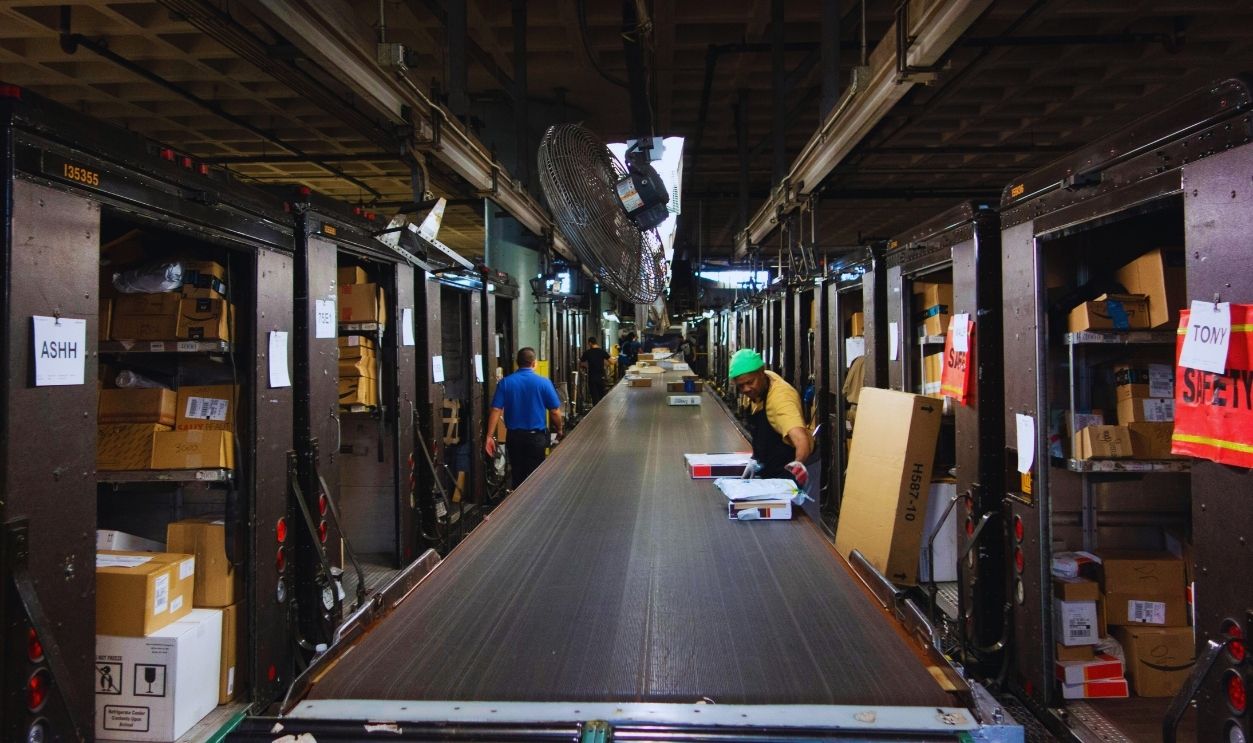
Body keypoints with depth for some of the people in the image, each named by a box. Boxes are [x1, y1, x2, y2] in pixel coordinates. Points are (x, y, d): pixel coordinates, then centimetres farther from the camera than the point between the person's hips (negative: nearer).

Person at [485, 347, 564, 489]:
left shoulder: (505, 382, -5)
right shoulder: (543, 383, -10)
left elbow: (496, 410, -10)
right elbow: (555, 412, -7)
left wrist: (489, 436, -7)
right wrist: (559, 431, 9)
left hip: (514, 436, 2)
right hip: (536, 436, -2)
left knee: (517, 475, 16)